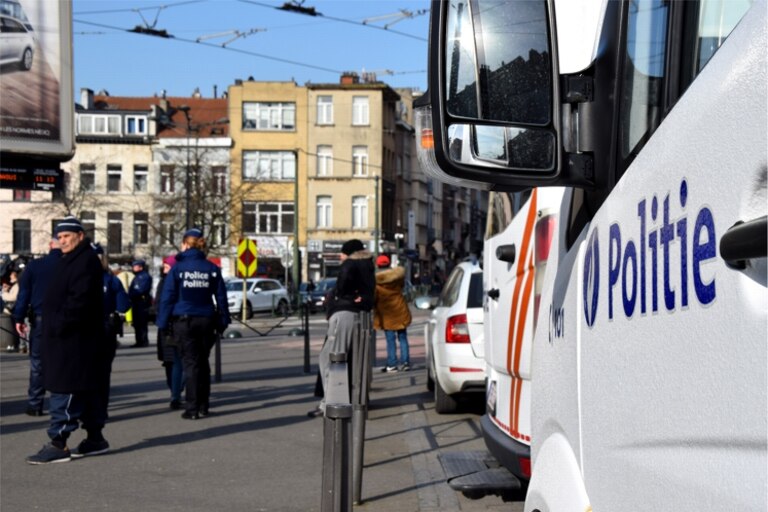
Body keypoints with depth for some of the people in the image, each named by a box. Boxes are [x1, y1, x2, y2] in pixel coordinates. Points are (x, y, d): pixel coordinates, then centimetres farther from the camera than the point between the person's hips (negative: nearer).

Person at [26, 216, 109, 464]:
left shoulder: (86, 261, -13)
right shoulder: (69, 261, 19)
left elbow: (79, 300, -23)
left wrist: (60, 326, -23)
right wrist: (53, 328, 16)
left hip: (74, 340, -11)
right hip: (65, 339, 11)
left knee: (65, 391, -9)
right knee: (87, 390, 14)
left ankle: (58, 444, -8)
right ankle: (95, 438, 22)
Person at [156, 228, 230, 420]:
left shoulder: (177, 268, -4)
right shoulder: (212, 269, 3)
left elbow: (167, 297, -6)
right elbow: (221, 297, 4)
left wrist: (163, 323, -1)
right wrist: (222, 322, 9)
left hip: (183, 321, -2)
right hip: (206, 321, 2)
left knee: (190, 363, 1)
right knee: (203, 362, 14)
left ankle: (192, 409, 0)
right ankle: (204, 406, 17)